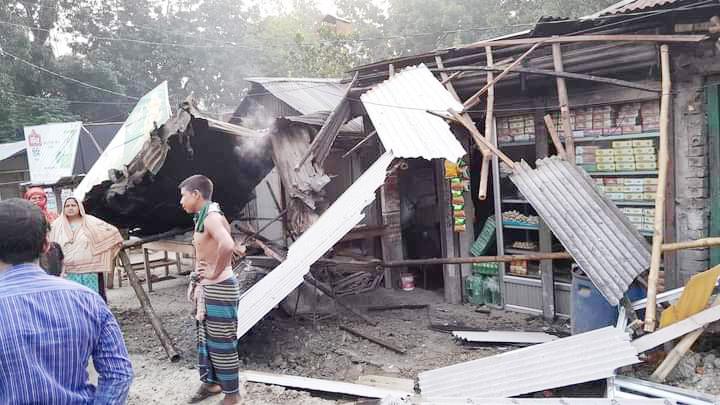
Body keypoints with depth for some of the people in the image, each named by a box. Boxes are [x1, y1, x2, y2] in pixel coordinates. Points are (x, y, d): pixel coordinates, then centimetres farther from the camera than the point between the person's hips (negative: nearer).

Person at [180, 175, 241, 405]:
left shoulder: (212, 217, -20)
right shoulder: (202, 218, 11)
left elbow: (227, 245, -40)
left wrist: (215, 273, -26)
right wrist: (197, 282, 18)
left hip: (219, 289, -10)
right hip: (205, 289, 10)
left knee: (222, 343, 2)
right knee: (205, 339, 20)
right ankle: (211, 382, 36)